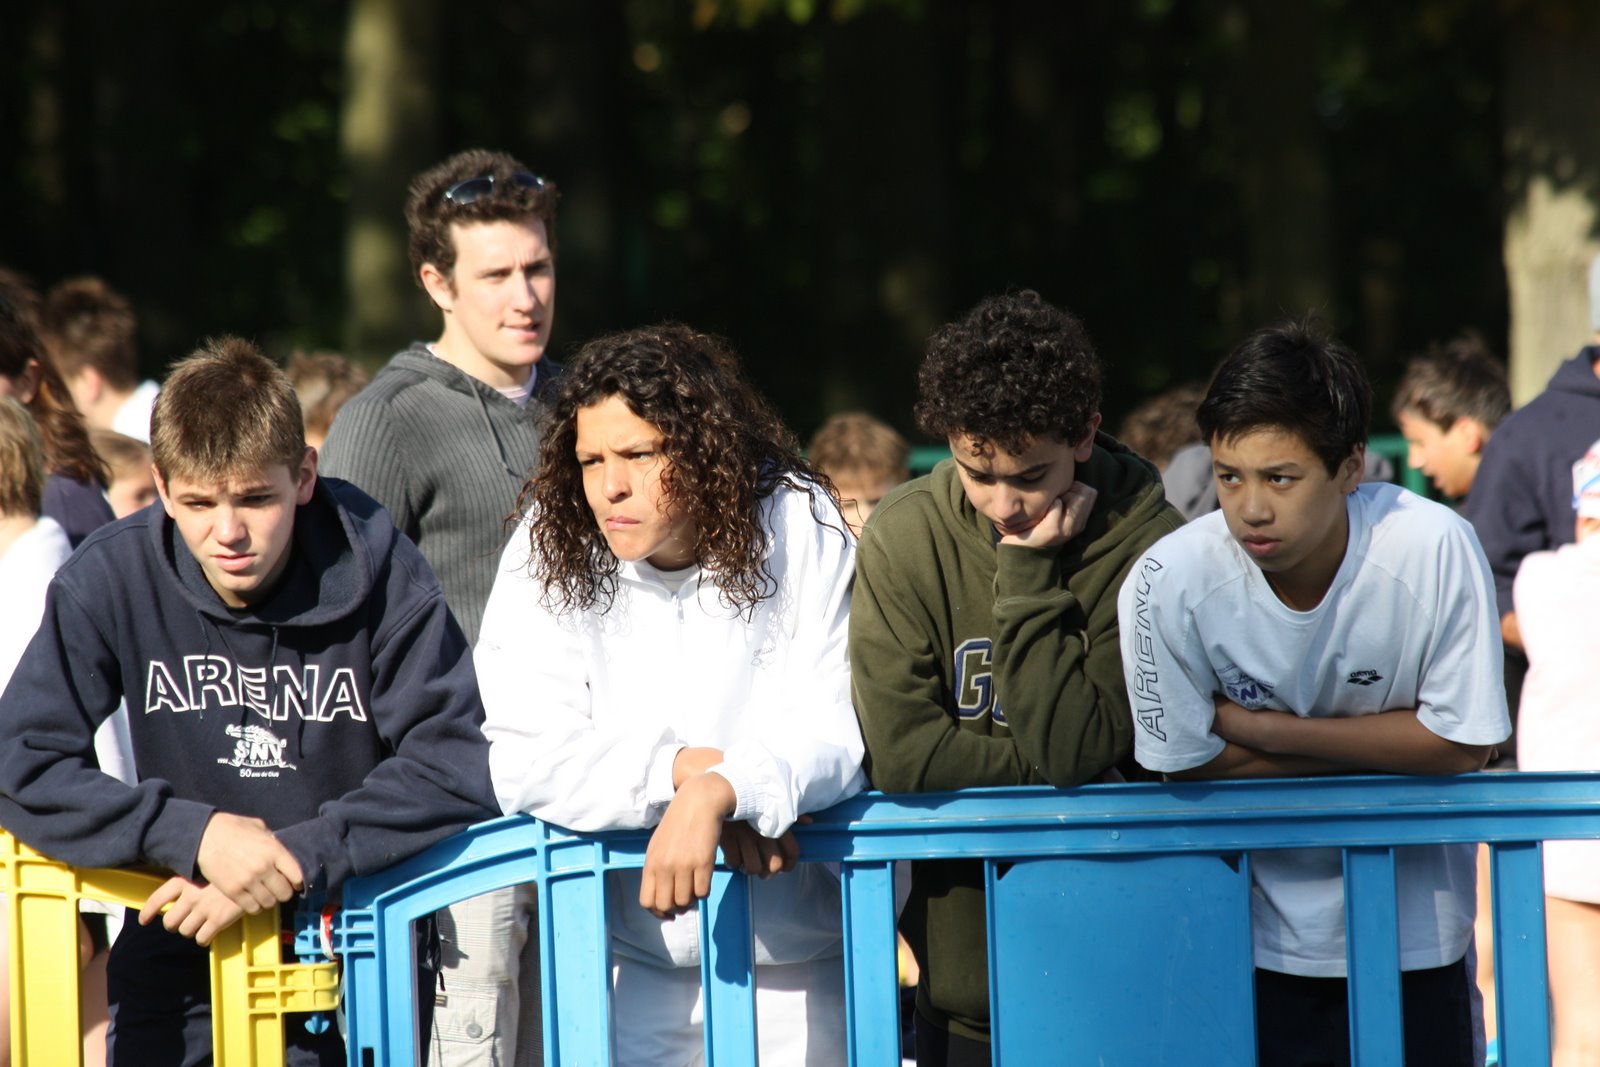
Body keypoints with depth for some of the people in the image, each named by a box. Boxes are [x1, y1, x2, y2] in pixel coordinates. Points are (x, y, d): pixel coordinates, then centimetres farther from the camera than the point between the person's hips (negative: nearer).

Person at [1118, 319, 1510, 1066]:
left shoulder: (1432, 550, -22)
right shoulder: (1170, 583, -23)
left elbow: (1462, 743, -14)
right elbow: (1186, 763, -12)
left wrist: (1266, 729, -18)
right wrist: (1384, 744, -14)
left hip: (1415, 928, 1)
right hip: (1258, 932, -1)